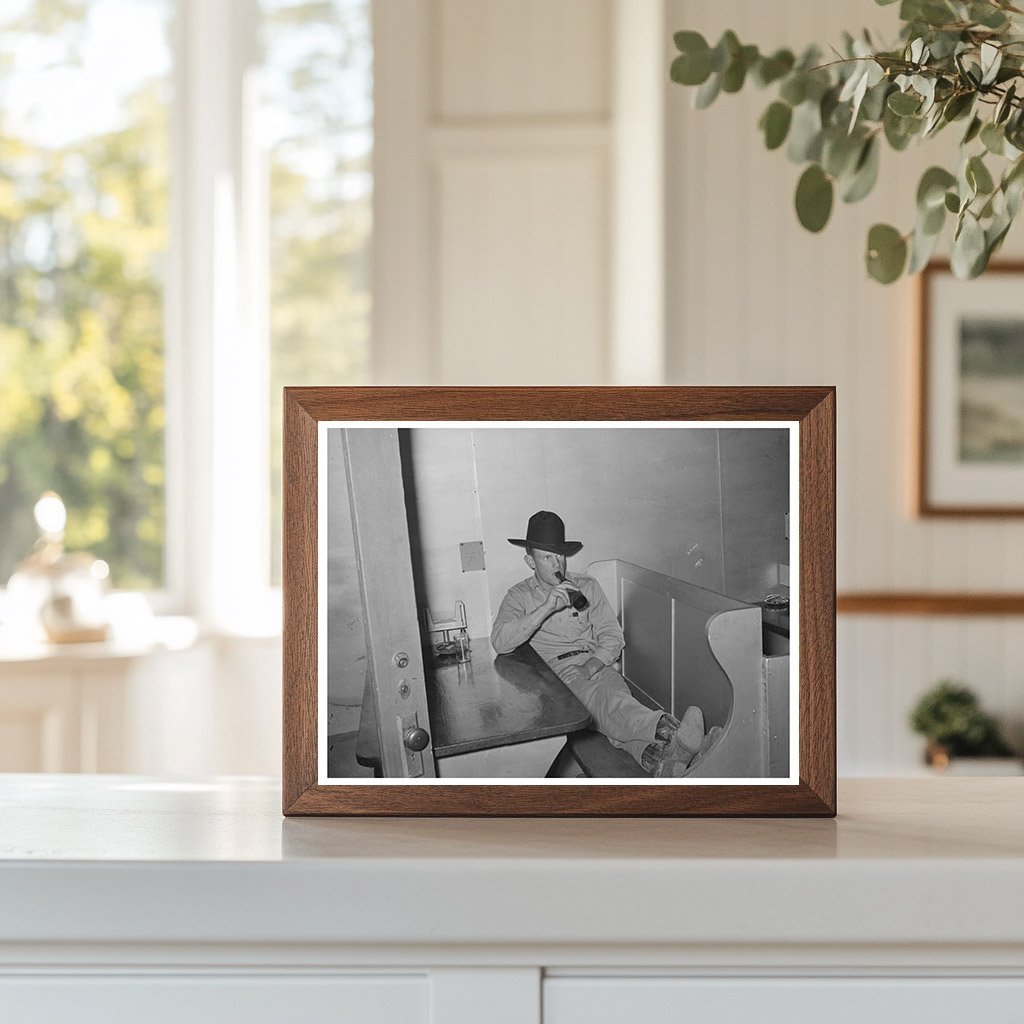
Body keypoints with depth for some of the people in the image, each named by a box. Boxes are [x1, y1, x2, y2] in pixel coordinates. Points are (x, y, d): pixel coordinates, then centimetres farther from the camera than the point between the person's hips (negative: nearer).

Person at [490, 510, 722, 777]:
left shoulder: (587, 587, 20)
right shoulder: (520, 597, 11)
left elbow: (613, 637, 14)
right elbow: (500, 642, -9)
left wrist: (594, 663, -9)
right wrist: (546, 608, -19)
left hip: (594, 664, 4)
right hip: (555, 670, -4)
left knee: (616, 699, -35)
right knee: (606, 702, -38)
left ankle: (658, 758, -65)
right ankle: (668, 732, -69)